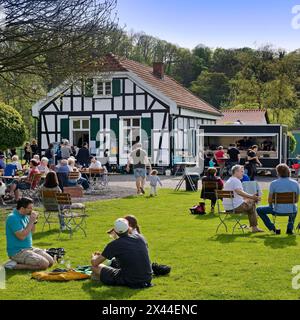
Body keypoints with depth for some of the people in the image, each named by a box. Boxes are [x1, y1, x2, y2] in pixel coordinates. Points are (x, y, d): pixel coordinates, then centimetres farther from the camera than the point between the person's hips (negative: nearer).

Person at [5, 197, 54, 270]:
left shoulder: (25, 216, 8)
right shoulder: (13, 218, -18)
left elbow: (32, 231, 18)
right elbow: (21, 236, -25)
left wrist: (34, 221, 0)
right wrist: (31, 222, -21)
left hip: (29, 248, 9)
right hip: (17, 252, -9)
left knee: (51, 262, 1)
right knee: (44, 264, -20)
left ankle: (21, 263, 8)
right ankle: (16, 265, -9)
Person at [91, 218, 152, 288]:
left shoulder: (114, 244, -10)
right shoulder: (140, 238, 2)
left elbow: (94, 263, -2)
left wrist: (94, 257, 23)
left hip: (130, 282, -5)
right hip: (148, 279, 5)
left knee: (96, 267, 5)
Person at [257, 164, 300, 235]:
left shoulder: (273, 183, -10)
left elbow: (270, 200, -4)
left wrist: (271, 206, 19)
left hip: (278, 211, -3)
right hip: (291, 211, 3)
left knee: (259, 210, 19)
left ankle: (273, 228, 14)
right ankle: (290, 228, 29)